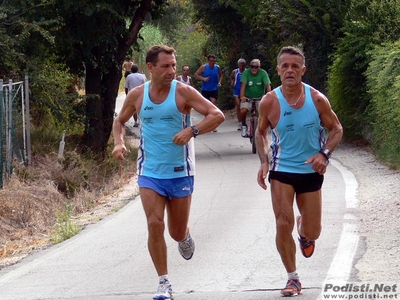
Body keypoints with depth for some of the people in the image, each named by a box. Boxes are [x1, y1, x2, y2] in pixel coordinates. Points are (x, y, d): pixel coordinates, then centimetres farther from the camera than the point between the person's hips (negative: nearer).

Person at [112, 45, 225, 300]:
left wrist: (191, 131, -29)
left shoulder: (183, 92, -9)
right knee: (155, 225, -14)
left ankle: (185, 236, 46)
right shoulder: (137, 95, -1)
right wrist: (119, 142, -3)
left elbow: (217, 115, -14)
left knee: (177, 233, 7)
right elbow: (120, 121, 17)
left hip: (180, 172, -1)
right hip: (150, 172, 1)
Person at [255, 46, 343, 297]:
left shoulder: (317, 99, -13)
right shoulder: (269, 102, -12)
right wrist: (264, 162, -8)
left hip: (311, 171, 1)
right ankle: (293, 279, 6)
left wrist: (324, 154, -18)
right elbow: (261, 132, 6)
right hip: (282, 171, -1)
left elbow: (336, 129, -1)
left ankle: (305, 233, 48)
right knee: (284, 225, -11)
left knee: (312, 233, 8)